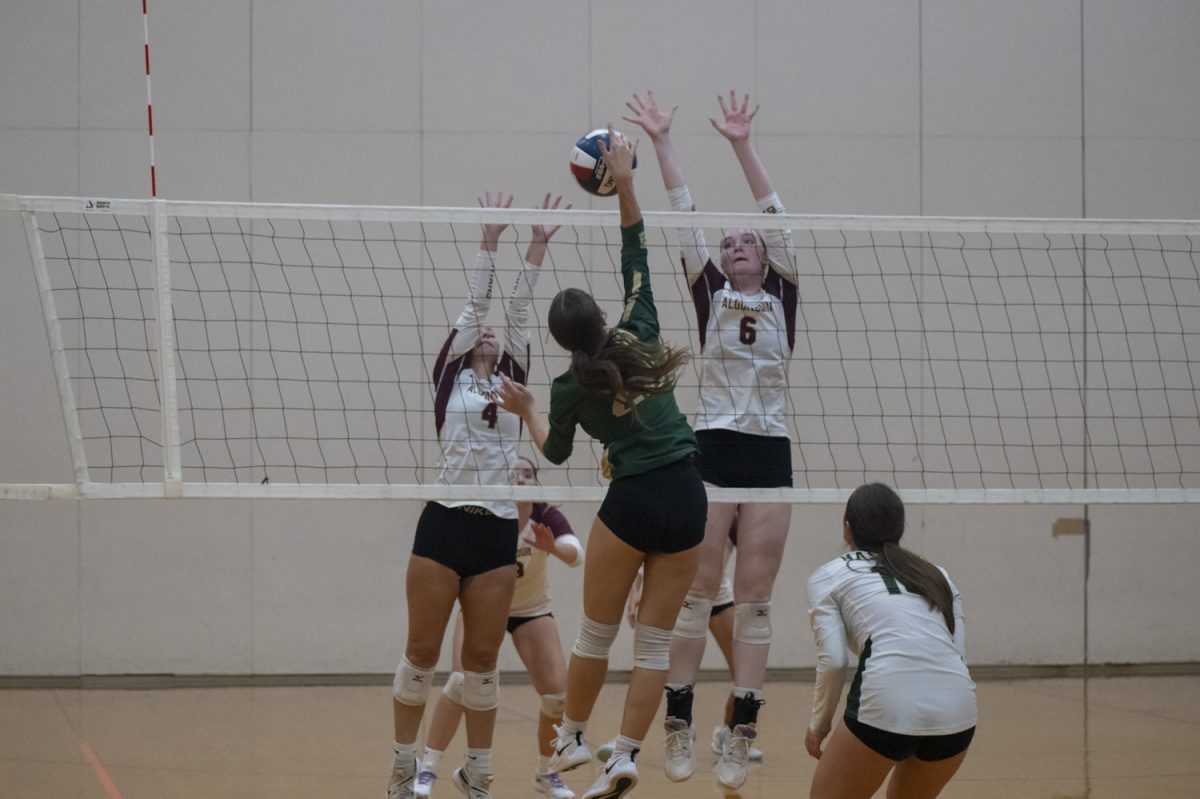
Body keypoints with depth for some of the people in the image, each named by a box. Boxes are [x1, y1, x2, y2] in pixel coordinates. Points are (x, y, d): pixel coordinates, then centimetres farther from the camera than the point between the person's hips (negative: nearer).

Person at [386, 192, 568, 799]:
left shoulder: (512, 383, 14)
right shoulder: (450, 378, 7)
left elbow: (518, 310, 7)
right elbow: (475, 304, 3)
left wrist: (537, 248, 1)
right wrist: (489, 242, -1)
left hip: (499, 532, 3)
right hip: (445, 524, -3)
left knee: (482, 658, 6)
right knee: (422, 651, 1)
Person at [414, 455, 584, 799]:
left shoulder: (547, 518, -25)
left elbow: (576, 554, -44)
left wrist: (554, 548, -65)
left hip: (532, 610, 1)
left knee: (557, 693, -13)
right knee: (462, 681, -24)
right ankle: (427, 769, -15)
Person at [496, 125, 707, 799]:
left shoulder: (570, 389, 0)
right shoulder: (641, 335, 3)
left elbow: (555, 452, 17)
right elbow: (637, 260, 11)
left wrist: (527, 409, 32)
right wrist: (624, 183, 10)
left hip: (632, 503, -3)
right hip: (689, 499, 3)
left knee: (597, 633, 14)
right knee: (655, 640, 4)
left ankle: (572, 737, 27)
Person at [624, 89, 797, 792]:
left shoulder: (782, 297, 10)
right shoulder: (711, 296, 9)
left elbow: (775, 214, 2)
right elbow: (685, 215, 5)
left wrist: (743, 146, -4)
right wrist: (663, 143, 1)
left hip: (771, 455, 1)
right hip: (713, 449, -1)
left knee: (755, 597, 1)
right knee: (698, 589, -2)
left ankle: (741, 736, 1)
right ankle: (679, 724, 1)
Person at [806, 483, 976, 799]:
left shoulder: (829, 576, 14)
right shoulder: (937, 574, 25)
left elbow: (832, 661, 3)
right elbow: (959, 651, 17)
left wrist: (819, 723, 15)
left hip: (886, 706, -4)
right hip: (957, 711, 5)